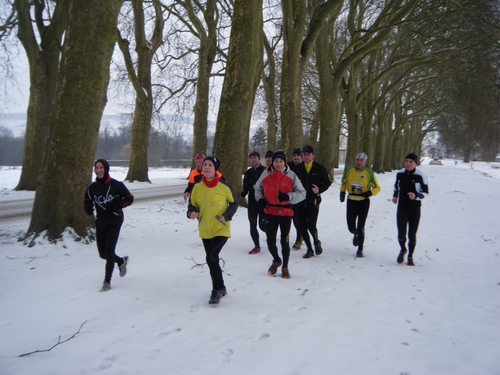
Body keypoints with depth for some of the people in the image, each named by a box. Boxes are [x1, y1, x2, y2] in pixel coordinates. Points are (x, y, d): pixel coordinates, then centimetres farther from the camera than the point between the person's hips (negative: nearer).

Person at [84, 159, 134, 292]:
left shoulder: (116, 185, -11)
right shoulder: (92, 187, 0)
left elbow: (129, 198, -3)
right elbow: (87, 201, 14)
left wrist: (117, 205, -19)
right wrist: (89, 209, -8)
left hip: (114, 222, -5)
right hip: (100, 222, 5)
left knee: (109, 252, -8)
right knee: (103, 253, 11)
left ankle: (107, 282, 6)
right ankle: (121, 261, 41)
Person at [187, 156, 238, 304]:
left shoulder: (224, 185, -11)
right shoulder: (197, 186, -1)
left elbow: (234, 203, 1)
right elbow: (192, 204, 9)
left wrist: (227, 216, -16)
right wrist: (192, 212, -14)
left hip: (221, 229, -5)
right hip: (205, 231, 5)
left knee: (211, 257, -19)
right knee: (212, 259, 15)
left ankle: (217, 290, -3)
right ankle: (220, 288, 35)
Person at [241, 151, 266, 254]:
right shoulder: (248, 172, 7)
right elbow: (246, 187, 13)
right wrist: (243, 193, -9)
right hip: (252, 203, 4)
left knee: (262, 226, 0)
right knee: (252, 225, 1)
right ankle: (257, 246, 14)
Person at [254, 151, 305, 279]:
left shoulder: (291, 175, -4)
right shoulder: (266, 174, 0)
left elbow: (302, 193, -2)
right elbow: (258, 188, 17)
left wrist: (288, 196, -19)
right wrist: (260, 198, -2)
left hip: (286, 213, -1)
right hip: (270, 212, 1)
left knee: (285, 241, 3)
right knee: (270, 241, 3)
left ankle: (285, 267, 25)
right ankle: (276, 260, 34)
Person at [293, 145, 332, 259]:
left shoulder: (319, 168, -1)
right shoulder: (297, 169, 5)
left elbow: (328, 182, 7)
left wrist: (319, 189, -10)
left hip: (313, 201, -3)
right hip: (300, 201, 3)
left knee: (311, 225, -13)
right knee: (302, 227, 4)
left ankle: (317, 242, 19)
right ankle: (309, 249, 21)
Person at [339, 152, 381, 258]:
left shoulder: (369, 173, -6)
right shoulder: (348, 170, 0)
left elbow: (377, 187, 1)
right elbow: (343, 182, 17)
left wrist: (370, 192, -18)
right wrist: (342, 192, 1)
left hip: (364, 202, -2)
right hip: (351, 201, 2)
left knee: (360, 227, -6)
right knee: (351, 227, 5)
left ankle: (360, 250, 9)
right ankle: (356, 234, 43)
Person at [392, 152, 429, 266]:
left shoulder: (421, 175, -10)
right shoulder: (399, 173, 1)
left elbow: (425, 192, -3)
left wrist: (416, 195, -21)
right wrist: (395, 195, 6)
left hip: (415, 209, -2)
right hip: (402, 208, 2)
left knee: (412, 234, 6)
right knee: (401, 233, -9)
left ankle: (410, 256, 27)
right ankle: (403, 249, 24)